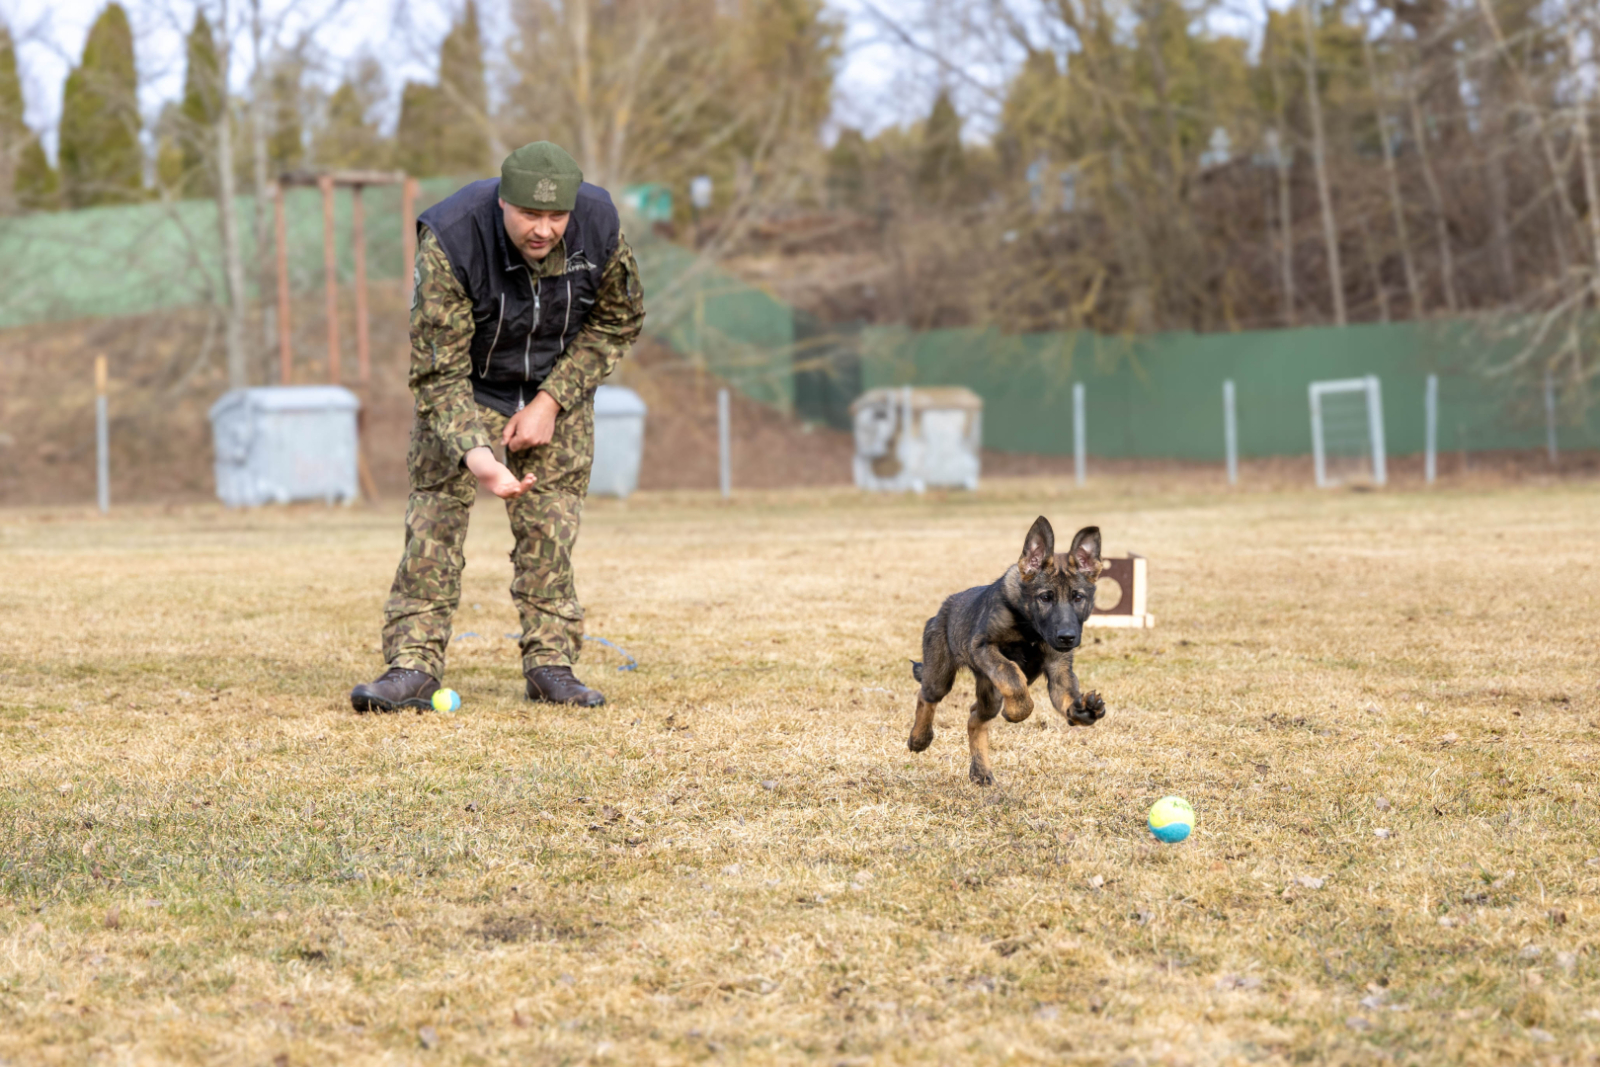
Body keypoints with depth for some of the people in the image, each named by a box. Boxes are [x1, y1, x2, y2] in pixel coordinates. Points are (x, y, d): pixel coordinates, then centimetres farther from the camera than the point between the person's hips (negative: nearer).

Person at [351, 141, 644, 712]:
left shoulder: (599, 226, -24)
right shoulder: (450, 242, -33)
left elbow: (618, 321, -5)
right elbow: (437, 372, -30)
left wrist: (551, 402, -14)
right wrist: (473, 452, -45)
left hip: (558, 388, 2)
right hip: (464, 388, -2)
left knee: (551, 524, -3)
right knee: (435, 518, -12)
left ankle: (550, 663, 6)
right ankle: (414, 666, -10)